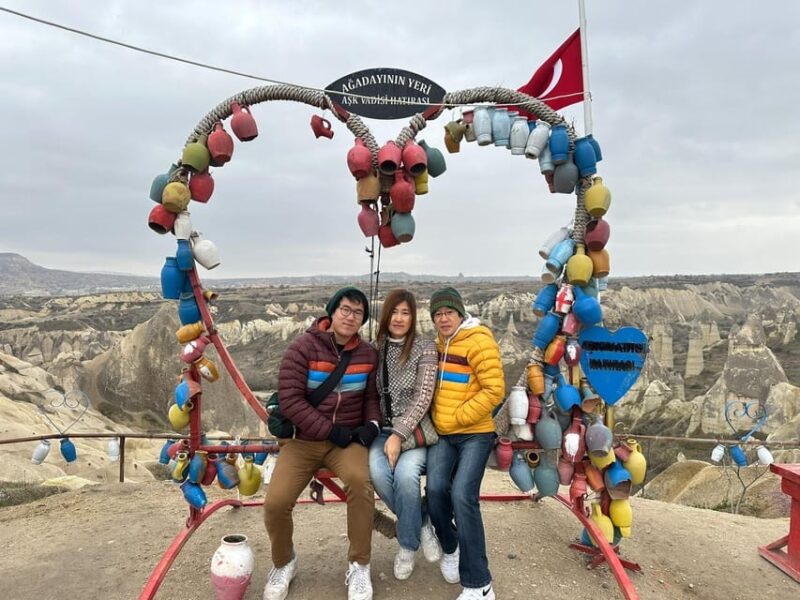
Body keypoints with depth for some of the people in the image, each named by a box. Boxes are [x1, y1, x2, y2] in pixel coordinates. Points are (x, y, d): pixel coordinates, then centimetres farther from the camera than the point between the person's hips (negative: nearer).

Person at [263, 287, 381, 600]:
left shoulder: (368, 354, 3)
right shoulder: (304, 347, -9)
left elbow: (372, 397, 12)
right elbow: (290, 399, -14)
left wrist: (372, 424, -9)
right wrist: (330, 430, -17)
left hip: (349, 439, 1)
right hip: (304, 439, -1)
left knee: (359, 479, -31)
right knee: (275, 502, -19)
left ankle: (359, 566, -9)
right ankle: (284, 563, 16)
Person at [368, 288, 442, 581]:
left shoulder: (425, 348, -5)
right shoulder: (376, 349, 7)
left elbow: (423, 397, -12)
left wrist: (399, 434, -19)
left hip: (415, 428, -3)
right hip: (384, 429, 3)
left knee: (405, 473, -30)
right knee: (377, 472, -26)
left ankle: (408, 544, -1)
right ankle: (421, 525, 1)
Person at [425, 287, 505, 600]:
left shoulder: (479, 341, -11)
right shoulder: (438, 344, 11)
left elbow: (494, 390, -16)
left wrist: (456, 418, -15)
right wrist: (436, 418, 10)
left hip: (475, 433, -5)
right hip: (442, 434, 5)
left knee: (462, 496, -18)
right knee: (435, 488, -14)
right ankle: (450, 548, 17)